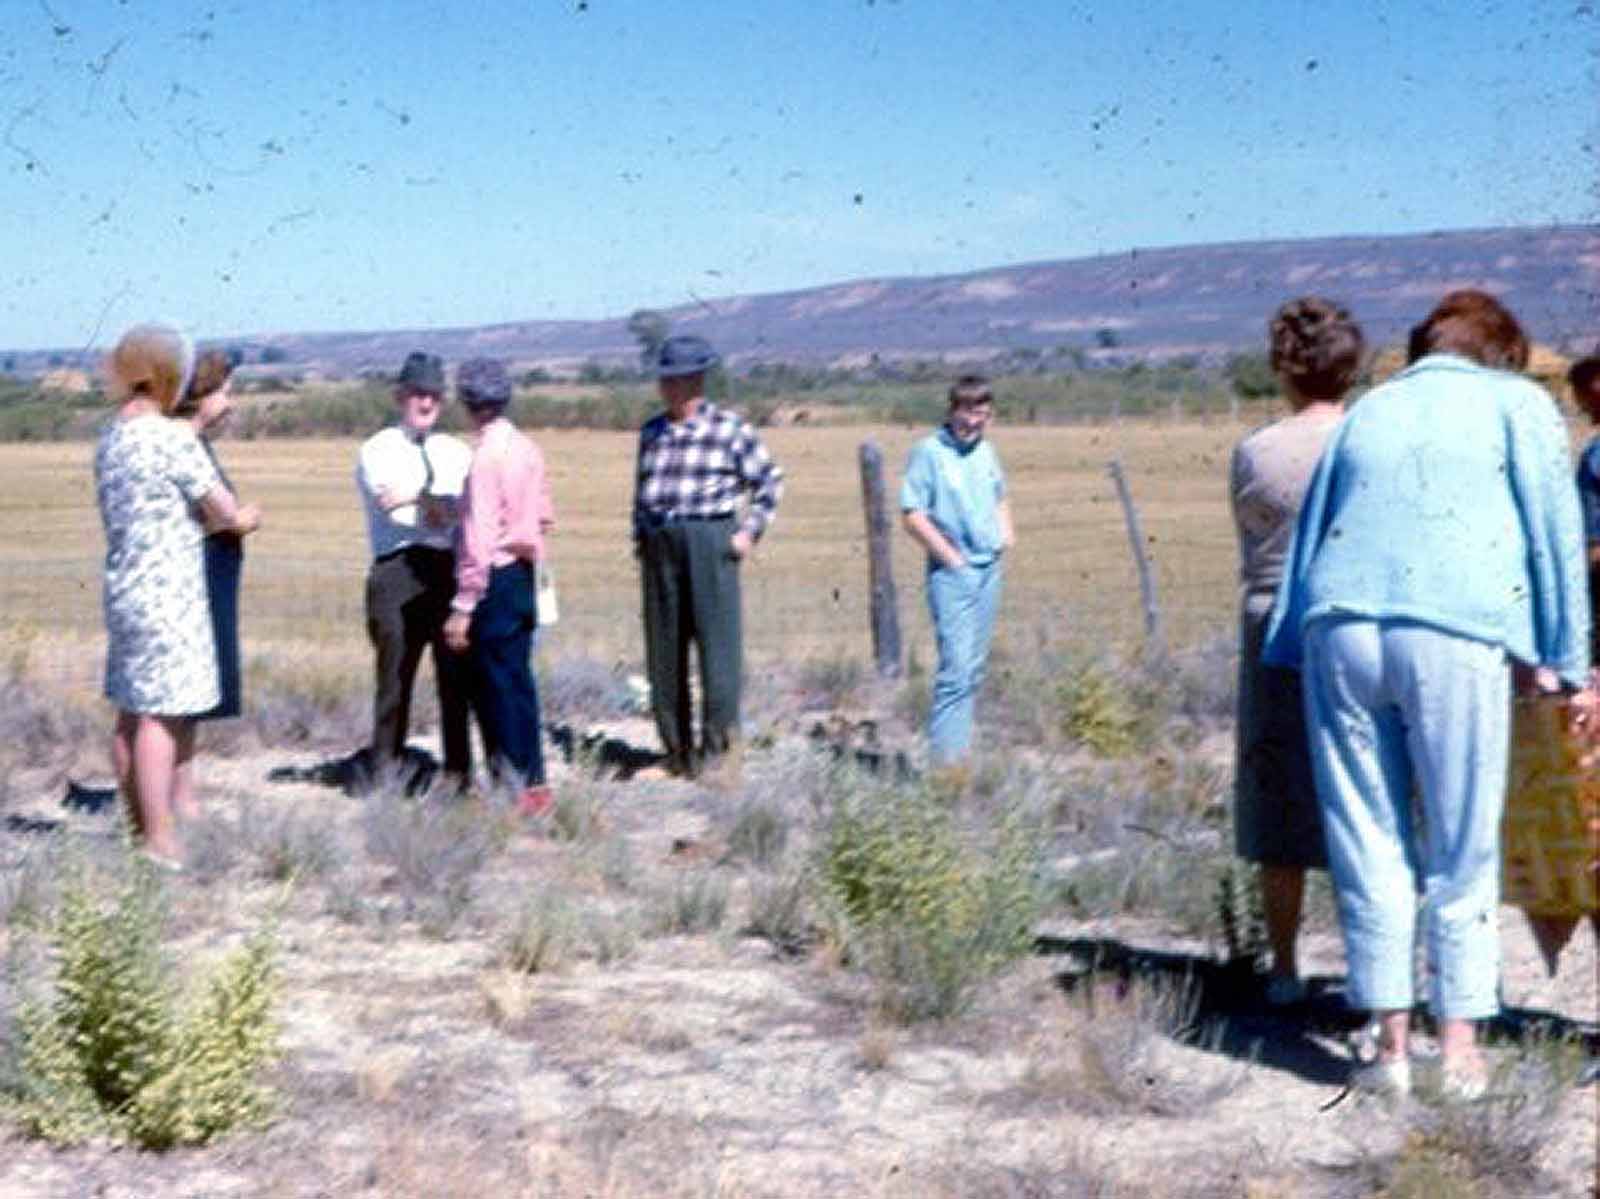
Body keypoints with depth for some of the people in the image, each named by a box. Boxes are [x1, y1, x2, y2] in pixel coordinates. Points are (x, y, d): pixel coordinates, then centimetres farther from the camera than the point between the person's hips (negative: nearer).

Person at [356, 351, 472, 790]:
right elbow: (387, 498, -11)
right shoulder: (378, 450, 6)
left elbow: (458, 506, 0)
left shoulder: (456, 452, 17)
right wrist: (440, 507, -16)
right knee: (394, 676, -1)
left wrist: (415, 496, -17)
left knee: (456, 677, 4)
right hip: (397, 571, -3)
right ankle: (387, 775, 7)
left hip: (449, 569, 3)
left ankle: (458, 776, 12)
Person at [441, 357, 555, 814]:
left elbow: (479, 539, -21)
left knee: (500, 686, 0)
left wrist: (463, 606, -18)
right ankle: (526, 781, 23)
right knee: (516, 681, 15)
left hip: (495, 579, -8)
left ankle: (529, 788, 3)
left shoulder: (485, 457, -18)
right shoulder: (526, 449, 6)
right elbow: (544, 518, 13)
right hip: (523, 575, 8)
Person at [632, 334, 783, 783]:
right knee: (663, 650, 5)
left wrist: (750, 532, -2)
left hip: (710, 540, -5)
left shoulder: (729, 428, -1)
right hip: (660, 546, 5)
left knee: (718, 645, -8)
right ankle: (677, 753, 15)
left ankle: (719, 753, -1)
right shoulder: (652, 432, 13)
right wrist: (640, 535, 14)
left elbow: (770, 481, 6)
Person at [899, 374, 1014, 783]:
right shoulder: (929, 452, -8)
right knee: (956, 668, -13)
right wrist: (951, 557, -12)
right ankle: (946, 760, -12)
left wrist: (1006, 530, 11)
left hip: (990, 569, 7)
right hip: (952, 574, -7)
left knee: (975, 667, 11)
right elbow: (913, 515, -11)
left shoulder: (986, 451, 13)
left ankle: (961, 748, 19)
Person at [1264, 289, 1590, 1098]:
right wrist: (1566, 664, 10)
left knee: (1369, 847, 9)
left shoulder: (1369, 409, 24)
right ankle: (1459, 1047, 8)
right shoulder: (1518, 402, 13)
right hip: (1454, 635, -3)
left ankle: (1391, 1041, 10)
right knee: (1462, 852, 6)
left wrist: (1292, 653, 25)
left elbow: (1310, 533, 23)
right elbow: (1556, 534, 8)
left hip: (1340, 629, 3)